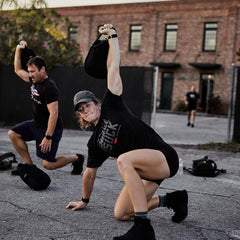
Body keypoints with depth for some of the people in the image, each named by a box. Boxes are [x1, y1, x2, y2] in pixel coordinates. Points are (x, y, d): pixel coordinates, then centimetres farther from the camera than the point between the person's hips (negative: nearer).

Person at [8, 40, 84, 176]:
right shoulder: (34, 81, 3)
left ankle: (76, 158, 16)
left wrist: (48, 137, -32)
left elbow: (54, 114, -29)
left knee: (48, 164, -9)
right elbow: (18, 70, 20)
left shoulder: (49, 88, -24)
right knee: (13, 134, 1)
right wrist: (19, 49, 10)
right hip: (36, 124, 9)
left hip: (51, 129, -9)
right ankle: (29, 165, 9)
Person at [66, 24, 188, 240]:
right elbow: (90, 174, 25)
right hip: (145, 173, 8)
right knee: (120, 214, 1)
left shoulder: (111, 106, 0)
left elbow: (113, 68, -2)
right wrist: (85, 201, 33)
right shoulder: (95, 143, 14)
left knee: (124, 159, -35)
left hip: (164, 158, -7)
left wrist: (112, 36, 5)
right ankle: (172, 200, 18)